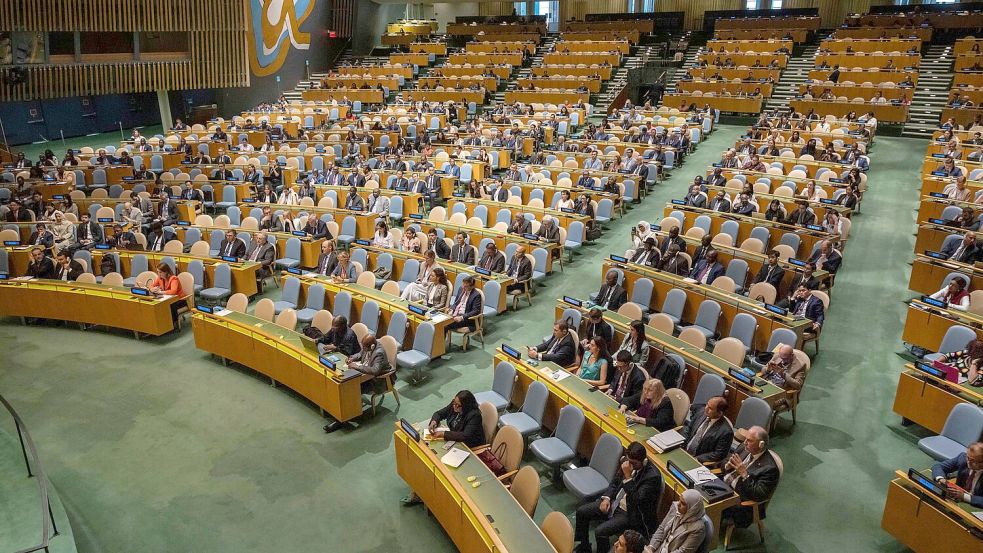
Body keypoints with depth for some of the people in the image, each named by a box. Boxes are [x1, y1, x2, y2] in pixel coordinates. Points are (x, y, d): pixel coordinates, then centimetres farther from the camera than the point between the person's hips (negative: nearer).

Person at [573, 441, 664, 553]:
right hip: (615, 502, 8)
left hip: (631, 514, -8)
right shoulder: (626, 461, -5)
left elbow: (636, 500, -29)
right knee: (581, 511, 2)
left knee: (600, 531, -24)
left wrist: (628, 477, -32)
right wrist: (607, 497, -4)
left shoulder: (653, 476, -25)